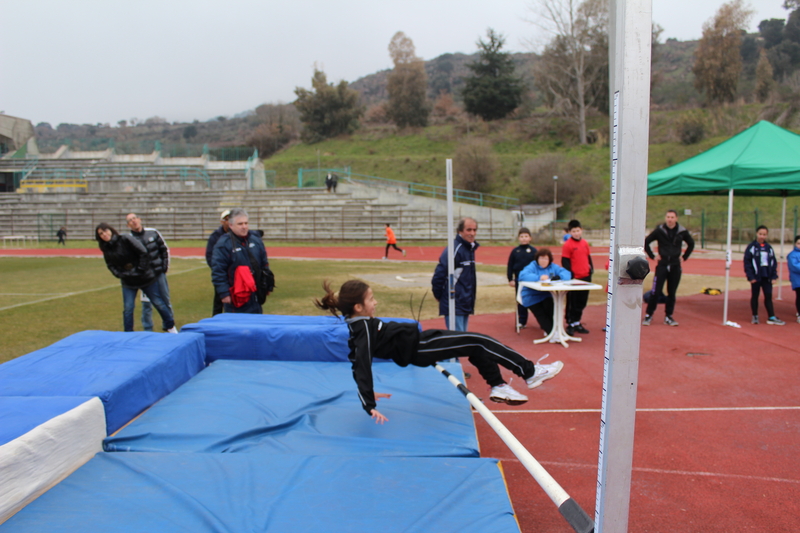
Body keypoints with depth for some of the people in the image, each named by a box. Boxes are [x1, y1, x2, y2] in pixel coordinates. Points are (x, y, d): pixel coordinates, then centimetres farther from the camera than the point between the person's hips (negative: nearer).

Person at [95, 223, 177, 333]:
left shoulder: (126, 239, -15)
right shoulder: (106, 249, 2)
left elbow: (144, 254, -17)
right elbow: (111, 266, 8)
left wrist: (141, 270, -17)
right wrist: (120, 274, -10)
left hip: (145, 278, -4)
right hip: (128, 283, 4)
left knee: (158, 303, 6)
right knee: (127, 308, -2)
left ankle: (170, 327, 23)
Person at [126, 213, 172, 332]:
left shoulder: (153, 232, 1)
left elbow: (164, 249, 9)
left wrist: (165, 266, 2)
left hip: (160, 273, 2)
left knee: (165, 300, 10)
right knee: (146, 303, 1)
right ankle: (148, 329, 14)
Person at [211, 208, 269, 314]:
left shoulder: (255, 239, 5)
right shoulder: (223, 244, -14)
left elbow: (264, 263, 14)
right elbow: (218, 271, -15)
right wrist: (224, 293, -17)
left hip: (255, 294, 6)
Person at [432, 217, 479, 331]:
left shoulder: (470, 249, 11)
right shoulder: (454, 249, -17)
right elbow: (438, 275, -19)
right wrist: (439, 295, -7)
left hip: (466, 305, 9)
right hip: (454, 305, -9)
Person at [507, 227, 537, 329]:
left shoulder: (533, 251, -1)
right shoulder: (515, 251, 2)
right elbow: (510, 266, 4)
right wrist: (510, 279, 0)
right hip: (519, 280, 2)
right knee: (520, 302, 7)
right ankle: (522, 321, 16)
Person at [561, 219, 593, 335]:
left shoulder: (585, 243, 9)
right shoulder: (567, 245, -10)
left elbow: (589, 257, 19)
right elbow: (565, 262, -11)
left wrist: (591, 269, 10)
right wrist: (570, 275, -15)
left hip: (586, 277, 6)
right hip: (574, 278, -6)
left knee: (582, 302, 13)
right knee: (572, 303, 1)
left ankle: (576, 322, 26)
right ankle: (570, 324, 10)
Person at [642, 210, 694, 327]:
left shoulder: (682, 232, 1)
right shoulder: (659, 231, -4)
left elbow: (691, 244, 18)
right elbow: (646, 242, 5)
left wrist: (684, 257, 10)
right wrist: (652, 256, 1)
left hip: (675, 266, 2)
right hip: (662, 265, -2)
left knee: (672, 293, 7)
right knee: (656, 292, -6)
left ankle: (668, 317, 17)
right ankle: (648, 315, 3)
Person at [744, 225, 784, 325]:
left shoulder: (769, 248, 8)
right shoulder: (751, 247, -5)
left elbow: (774, 262, 12)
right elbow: (747, 262, -8)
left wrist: (774, 275, 2)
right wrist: (750, 276, -14)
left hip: (767, 277, 4)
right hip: (756, 277, -4)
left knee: (768, 296, 5)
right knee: (754, 296, 7)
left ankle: (771, 317, 9)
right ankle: (755, 316, 16)